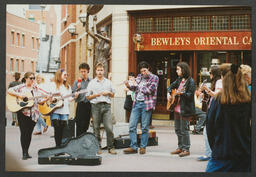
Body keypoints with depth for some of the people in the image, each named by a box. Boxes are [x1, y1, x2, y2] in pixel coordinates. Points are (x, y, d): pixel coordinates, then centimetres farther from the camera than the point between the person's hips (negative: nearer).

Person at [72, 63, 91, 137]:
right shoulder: (77, 82, 3)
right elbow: (74, 96, -1)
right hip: (81, 105, -2)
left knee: (85, 127, 9)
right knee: (80, 127, -6)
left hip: (89, 105, 2)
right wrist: (78, 88, -17)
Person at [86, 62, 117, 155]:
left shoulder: (108, 82, 16)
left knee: (109, 128, -8)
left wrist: (108, 93, 1)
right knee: (96, 128, 2)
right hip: (96, 106, 0)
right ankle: (98, 147, 11)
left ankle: (110, 147, -1)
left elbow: (113, 95, 21)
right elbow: (88, 97, 8)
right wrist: (96, 95, -8)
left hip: (106, 106, 1)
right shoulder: (91, 83, 10)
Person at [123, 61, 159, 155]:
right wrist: (128, 85, -5)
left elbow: (149, 90, -12)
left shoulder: (154, 78, -1)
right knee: (132, 126, -1)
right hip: (136, 103, 5)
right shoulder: (139, 76, 15)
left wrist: (137, 85, -6)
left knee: (144, 127, 1)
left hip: (146, 104, -5)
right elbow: (134, 87, 16)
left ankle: (143, 147, 11)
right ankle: (133, 147, 3)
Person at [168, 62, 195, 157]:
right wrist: (168, 93, 11)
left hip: (185, 110, -8)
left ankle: (186, 149, 5)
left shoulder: (190, 81, -12)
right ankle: (180, 148, 25)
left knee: (184, 130, -4)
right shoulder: (179, 79, 11)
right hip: (177, 109, 8)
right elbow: (171, 86, 27)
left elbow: (190, 95, -18)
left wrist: (181, 93, -31)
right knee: (178, 129, 14)